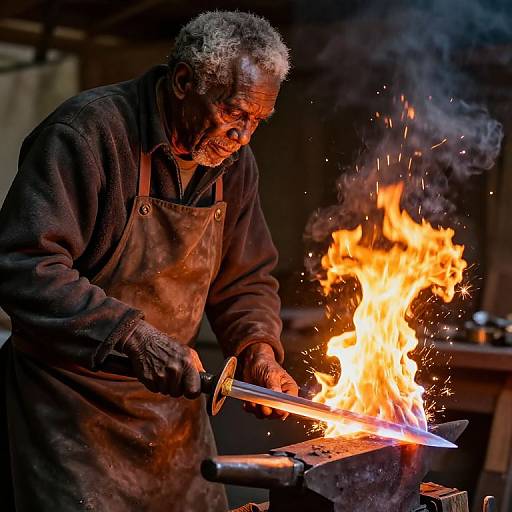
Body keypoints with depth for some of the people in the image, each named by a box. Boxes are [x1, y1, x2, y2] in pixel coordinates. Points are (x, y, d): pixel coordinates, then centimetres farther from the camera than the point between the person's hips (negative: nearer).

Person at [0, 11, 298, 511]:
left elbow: (246, 279, 13)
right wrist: (130, 336, -30)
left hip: (173, 399, 7)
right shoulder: (88, 131, -19)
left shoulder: (233, 160, 4)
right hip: (73, 403, -6)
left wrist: (259, 351, -5)